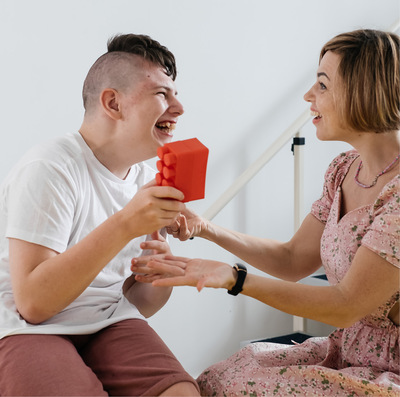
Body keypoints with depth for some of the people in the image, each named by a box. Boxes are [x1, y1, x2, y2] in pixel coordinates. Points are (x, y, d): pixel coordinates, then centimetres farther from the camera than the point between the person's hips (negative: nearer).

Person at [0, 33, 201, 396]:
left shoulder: (148, 182, 7)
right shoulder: (51, 168, -14)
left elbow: (140, 305, 12)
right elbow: (33, 302, -22)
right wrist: (124, 225, -29)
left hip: (108, 324, 5)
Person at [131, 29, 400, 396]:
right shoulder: (344, 170, 3)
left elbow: (346, 305, -23)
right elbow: (292, 260, 7)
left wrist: (234, 279, -30)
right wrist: (204, 228, -1)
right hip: (345, 352, 7)